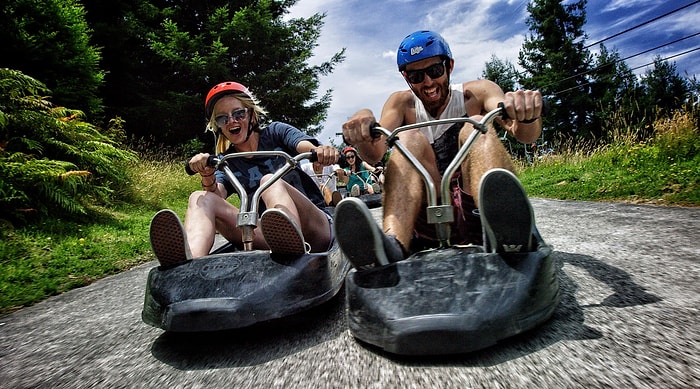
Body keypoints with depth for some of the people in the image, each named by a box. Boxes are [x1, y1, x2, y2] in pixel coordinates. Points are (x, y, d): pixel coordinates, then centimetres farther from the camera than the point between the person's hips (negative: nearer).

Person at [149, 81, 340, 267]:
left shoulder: (275, 132, 8)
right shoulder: (226, 162, 14)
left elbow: (306, 146, -13)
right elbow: (217, 195, -6)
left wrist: (321, 151, -36)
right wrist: (207, 176, -27)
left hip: (315, 227, -2)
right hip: (267, 235, 3)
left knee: (270, 182, -29)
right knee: (200, 198, -11)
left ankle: (295, 249, -59)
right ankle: (189, 263, -42)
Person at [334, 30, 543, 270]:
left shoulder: (476, 93, 6)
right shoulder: (402, 103, 8)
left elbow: (524, 135, -12)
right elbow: (375, 155, -11)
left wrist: (527, 115, -35)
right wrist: (364, 132, -32)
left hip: (476, 209, 0)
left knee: (477, 127, -18)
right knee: (410, 138, -19)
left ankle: (503, 235, -46)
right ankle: (392, 244, -44)